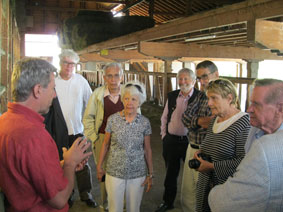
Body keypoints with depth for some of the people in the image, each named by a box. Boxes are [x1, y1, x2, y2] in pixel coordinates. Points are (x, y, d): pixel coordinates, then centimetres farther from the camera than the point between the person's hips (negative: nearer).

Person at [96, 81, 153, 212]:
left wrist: (150, 174, 4)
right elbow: (106, 144, 4)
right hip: (114, 173, 0)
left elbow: (147, 149, 2)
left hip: (137, 174, 1)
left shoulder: (145, 122, -5)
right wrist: (99, 166, 8)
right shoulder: (112, 119, -7)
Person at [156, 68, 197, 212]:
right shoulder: (172, 96, 4)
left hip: (189, 141, -4)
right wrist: (164, 135, 10)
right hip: (170, 141, 4)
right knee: (170, 173, 17)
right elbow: (164, 117, 14)